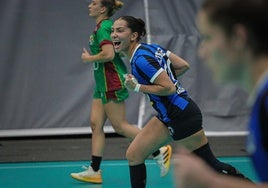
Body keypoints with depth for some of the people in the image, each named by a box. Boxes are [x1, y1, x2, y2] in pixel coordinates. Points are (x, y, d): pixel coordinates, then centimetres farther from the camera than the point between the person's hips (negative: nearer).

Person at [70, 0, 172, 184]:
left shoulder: (103, 27, -16)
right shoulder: (105, 26, 14)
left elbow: (108, 54, -28)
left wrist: (89, 58, -13)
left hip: (111, 82, -10)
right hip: (103, 83, 10)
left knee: (120, 126, -5)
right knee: (96, 124, 7)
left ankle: (159, 152, 0)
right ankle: (94, 171, 7)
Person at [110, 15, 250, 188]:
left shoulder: (141, 60, -21)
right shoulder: (152, 47, 5)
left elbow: (169, 88, -23)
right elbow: (184, 65, 7)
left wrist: (138, 87, -19)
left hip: (182, 117, -10)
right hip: (167, 117, 10)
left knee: (209, 164, 1)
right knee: (133, 155, 4)